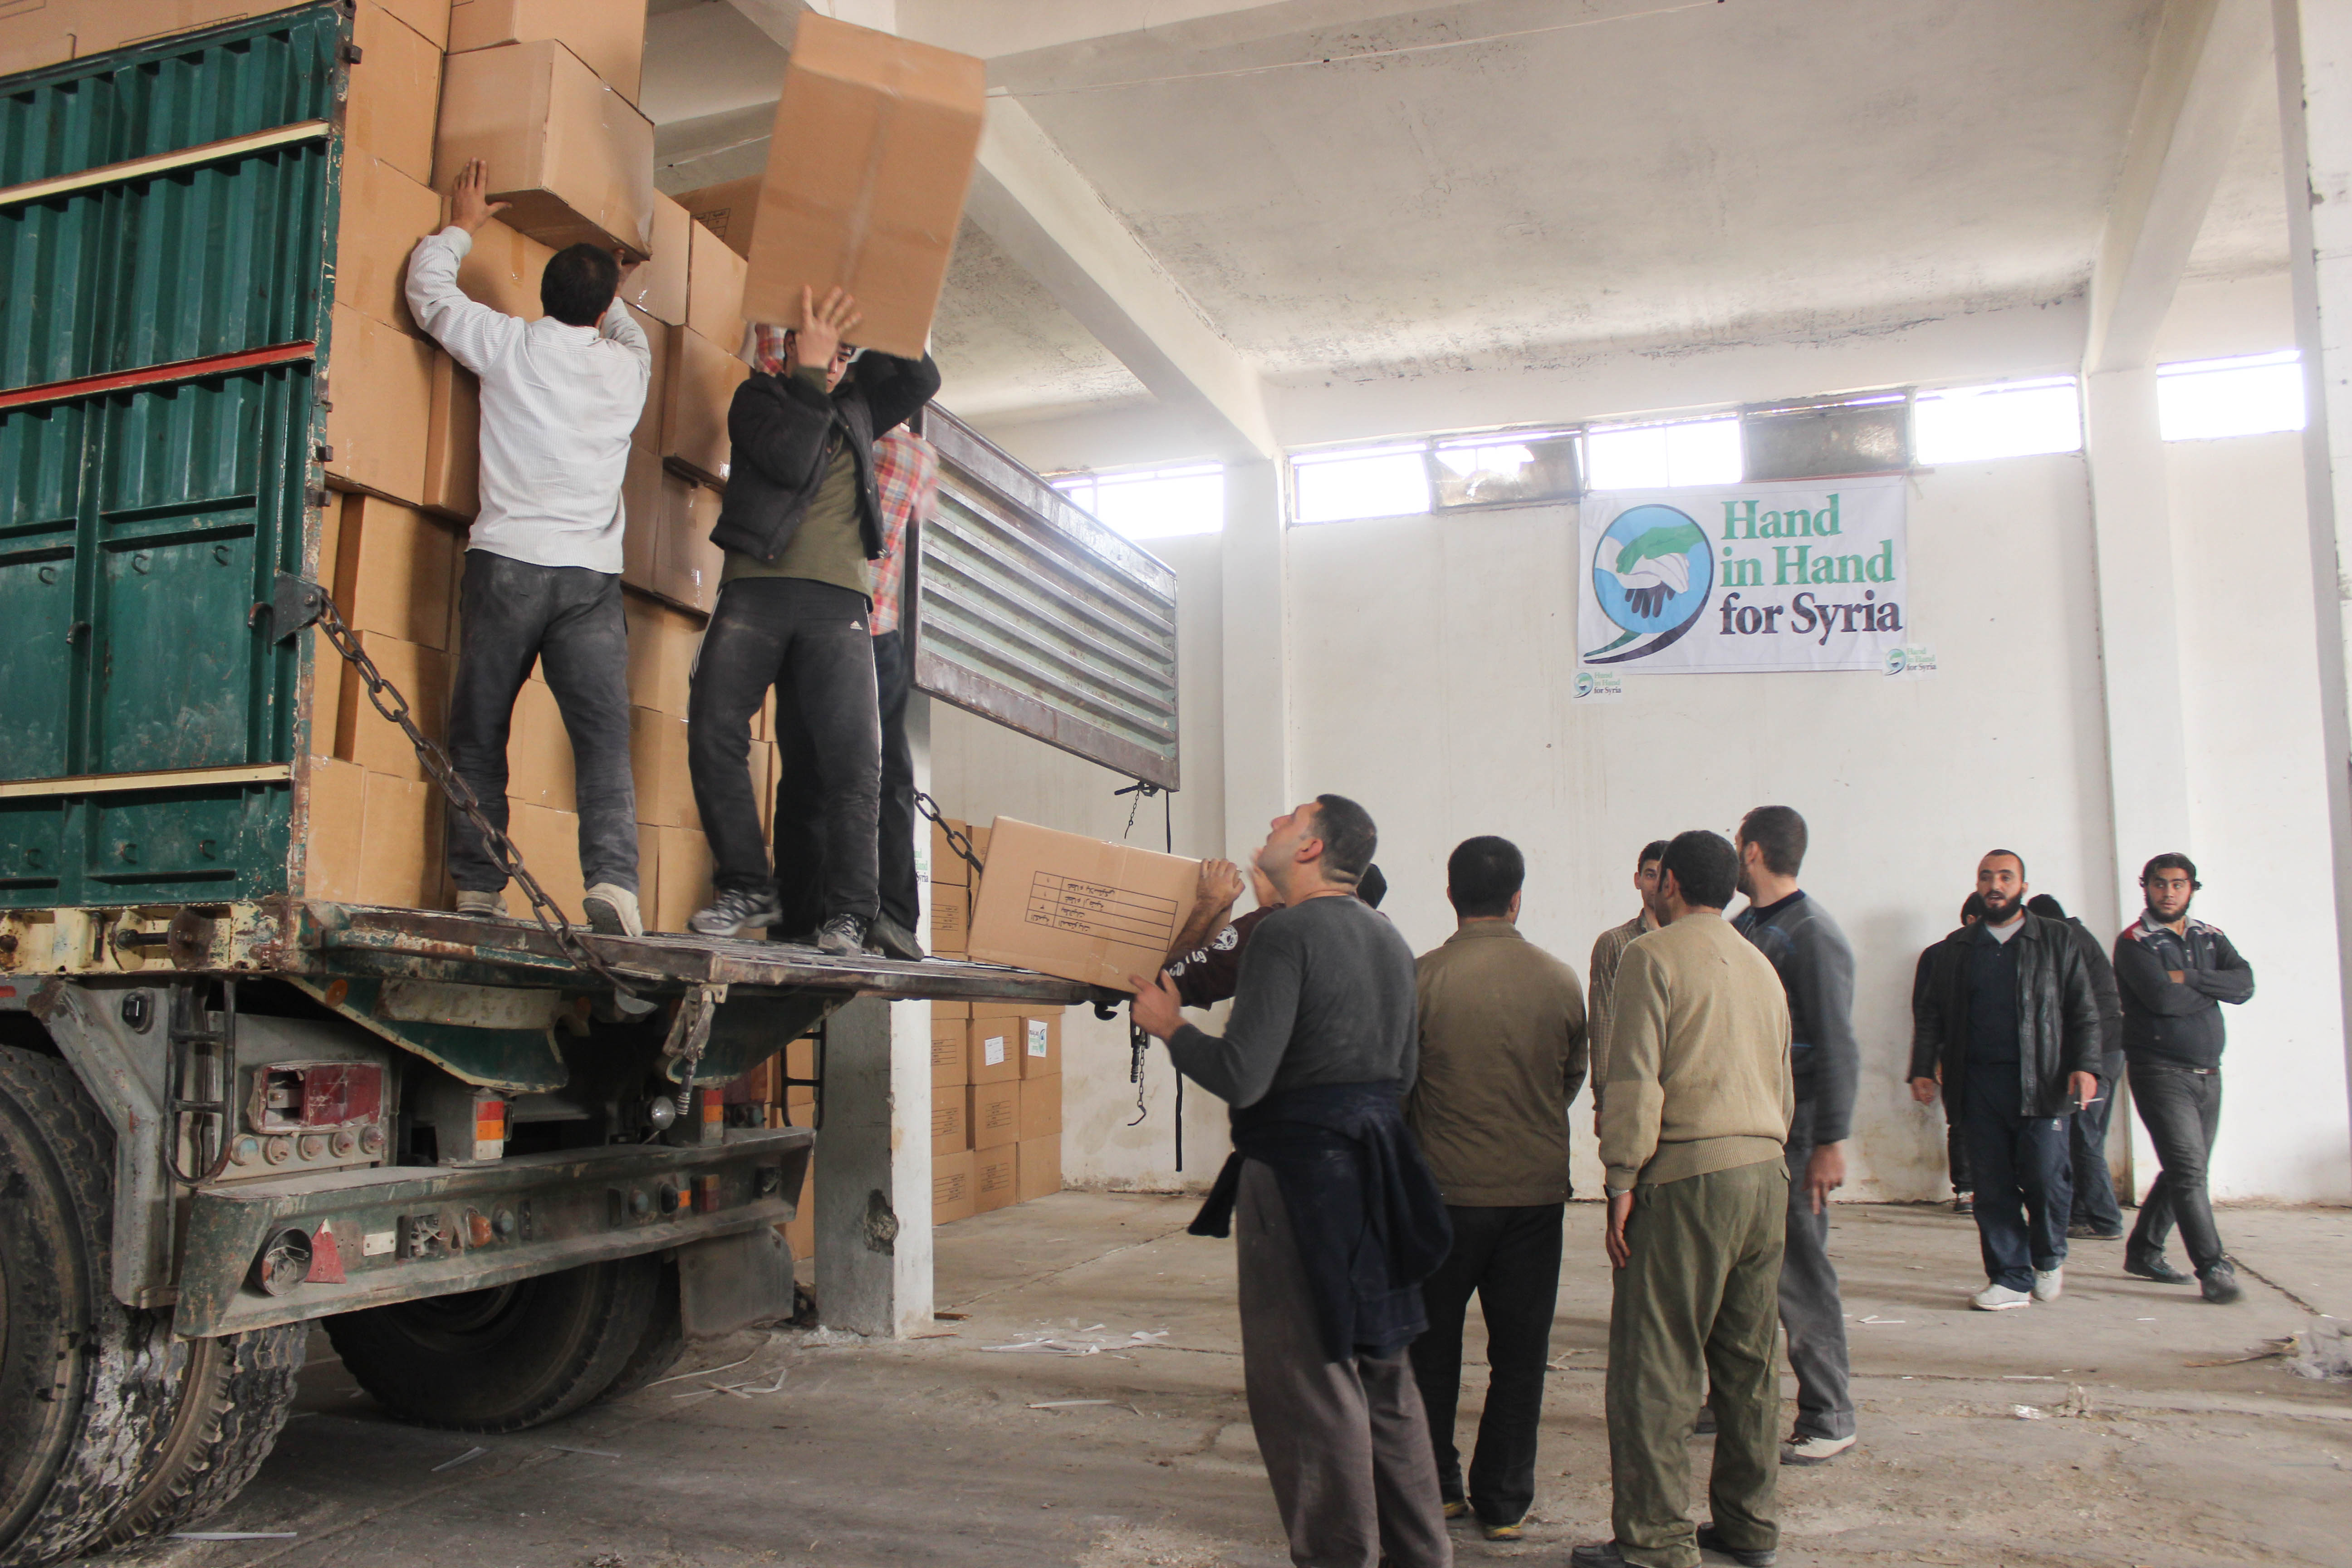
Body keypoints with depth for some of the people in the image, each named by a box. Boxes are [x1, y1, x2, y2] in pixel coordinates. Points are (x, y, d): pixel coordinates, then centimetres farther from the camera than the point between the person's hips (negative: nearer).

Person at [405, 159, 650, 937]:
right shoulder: (628, 367, 12)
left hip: (508, 560, -1)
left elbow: (428, 289, 21)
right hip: (594, 573, 1)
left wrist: (461, 226, 35)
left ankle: (477, 885, 4)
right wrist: (609, 297, 51)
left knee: (479, 734, 6)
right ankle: (612, 876, -21)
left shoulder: (510, 343, 5)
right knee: (605, 736, -5)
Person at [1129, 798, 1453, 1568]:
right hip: (1374, 1160, 9)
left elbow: (1240, 1077, -21)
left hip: (1300, 1176, -9)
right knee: (1381, 1370, 18)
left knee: (1307, 1381, 1)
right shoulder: (1389, 940, 12)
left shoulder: (1288, 934, -16)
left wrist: (1171, 1028, -5)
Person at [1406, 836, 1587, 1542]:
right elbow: (1574, 1078, 10)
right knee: (1519, 1352, 11)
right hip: (1537, 1188, 2)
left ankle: (1435, 1486, 24)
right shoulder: (1561, 981, -3)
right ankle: (1504, 1502, 17)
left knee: (1432, 1344, 15)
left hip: (1445, 1189, -2)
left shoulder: (1422, 977, -12)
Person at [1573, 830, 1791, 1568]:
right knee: (1747, 1359, 15)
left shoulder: (1653, 954, -6)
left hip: (1689, 1174, -8)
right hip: (1766, 1174, 8)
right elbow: (1784, 1088, 20)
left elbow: (1636, 1078, -13)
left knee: (1655, 1365, -2)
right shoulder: (1761, 966, 17)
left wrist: (1622, 1181, -10)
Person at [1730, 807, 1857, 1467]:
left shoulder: (1812, 934, -12)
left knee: (1798, 1275, -1)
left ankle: (1829, 1420, 12)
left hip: (1793, 1128, -8)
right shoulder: (1742, 928, 12)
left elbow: (1838, 1048, -16)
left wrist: (1831, 1143, -19)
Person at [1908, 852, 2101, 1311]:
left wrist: (2084, 1065, -7)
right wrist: (1922, 1069, 4)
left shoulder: (2057, 940, 10)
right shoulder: (1956, 947, 15)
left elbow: (2083, 1010, 6)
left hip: (2041, 1081, -2)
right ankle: (2012, 1278, 10)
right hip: (1978, 1083, 2)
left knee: (2044, 1174, -9)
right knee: (1992, 1185, 1)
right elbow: (1931, 1014, 15)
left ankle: (2050, 1257, 19)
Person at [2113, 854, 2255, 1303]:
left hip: (2208, 1075, 6)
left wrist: (2190, 978, -16)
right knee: (2187, 1169, -13)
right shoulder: (2134, 941, -5)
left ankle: (2143, 1252, 23)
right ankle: (2212, 1267, -9)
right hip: (2161, 1073, -6)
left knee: (2185, 1171, 11)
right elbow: (2163, 997, -20)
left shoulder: (2211, 938, 13)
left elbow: (2245, 984, -5)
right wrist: (2214, 989, -4)